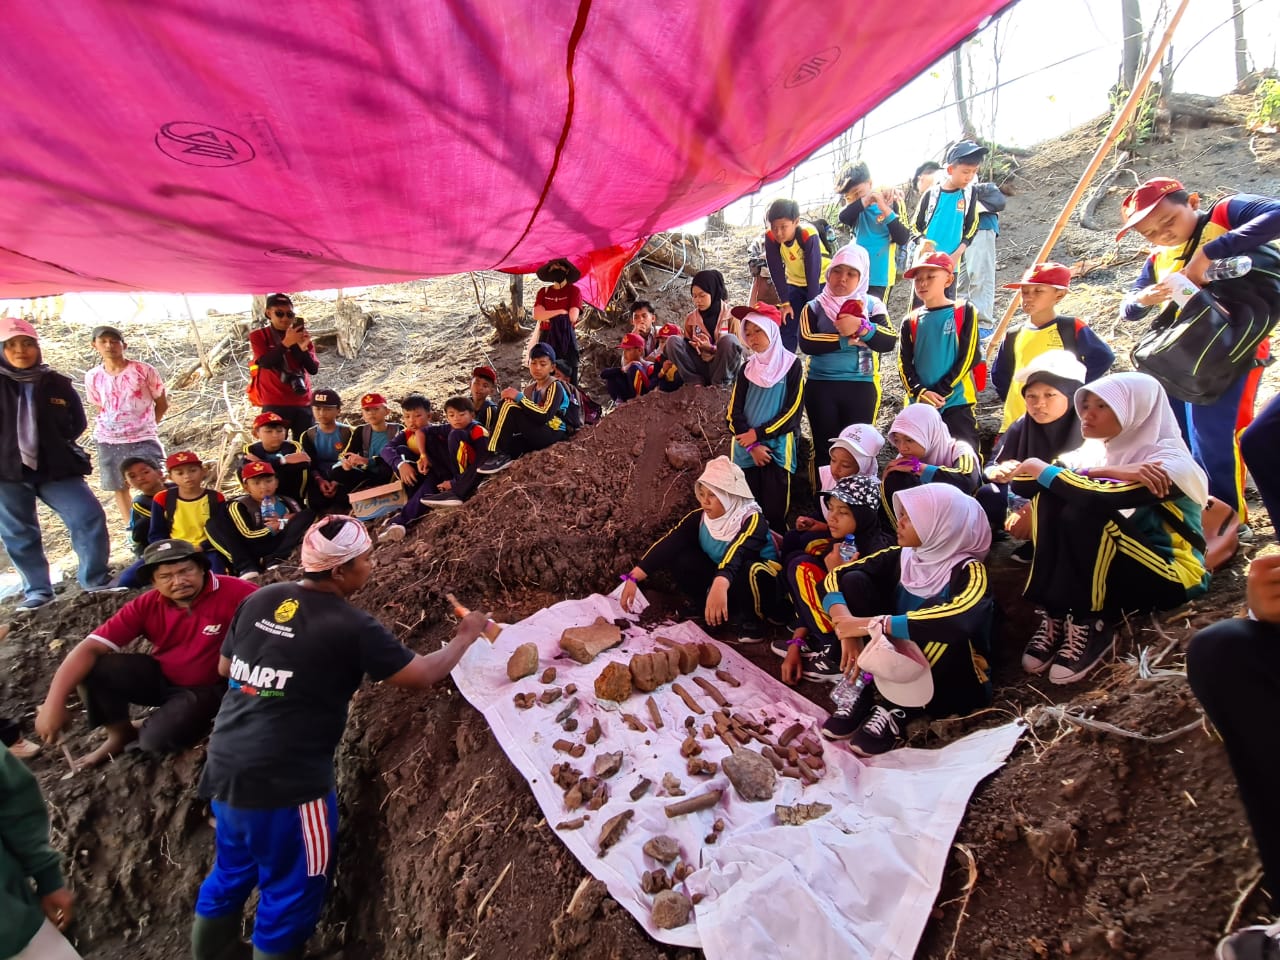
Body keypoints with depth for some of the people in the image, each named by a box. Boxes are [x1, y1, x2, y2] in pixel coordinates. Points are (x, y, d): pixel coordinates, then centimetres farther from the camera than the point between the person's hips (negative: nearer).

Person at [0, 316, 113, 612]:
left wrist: (55, 444, 1)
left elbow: (78, 422, 12)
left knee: (89, 517, -8)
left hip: (55, 468, 0)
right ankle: (37, 591, 22)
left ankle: (96, 581, 7)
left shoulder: (57, 384, 2)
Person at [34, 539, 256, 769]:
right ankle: (120, 733, 10)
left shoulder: (233, 592, -25)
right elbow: (90, 647, -15)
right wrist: (54, 703, -25)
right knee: (94, 668, -16)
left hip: (207, 687, -5)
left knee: (157, 740, -27)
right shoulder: (146, 605, -12)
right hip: (160, 676, 5)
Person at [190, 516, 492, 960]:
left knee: (232, 871, 28)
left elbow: (225, 668, 15)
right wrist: (465, 637, 7)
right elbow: (423, 674, -8)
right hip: (285, 781, -7)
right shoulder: (351, 627, -17)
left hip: (226, 767, 8)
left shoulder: (259, 600, 1)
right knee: (291, 890, 13)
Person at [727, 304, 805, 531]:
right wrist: (752, 445, -9)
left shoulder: (792, 365, 1)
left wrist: (757, 433, -10)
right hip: (746, 450, 4)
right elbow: (734, 412, 5)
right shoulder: (746, 368, 12)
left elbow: (792, 412, -6)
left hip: (778, 450, -3)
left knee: (775, 514, -6)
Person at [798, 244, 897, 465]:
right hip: (820, 386, 0)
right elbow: (806, 343, -14)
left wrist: (861, 327, -26)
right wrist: (846, 339, -17)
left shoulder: (872, 306, 5)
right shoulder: (815, 307, 3)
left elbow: (889, 342, -10)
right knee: (825, 446, 6)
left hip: (861, 386, 0)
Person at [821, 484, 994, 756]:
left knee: (939, 619, -33)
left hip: (950, 682, -5)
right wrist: (846, 625, -28)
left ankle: (898, 709, -20)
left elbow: (959, 619, -43)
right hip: (891, 666, 5)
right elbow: (835, 577, -9)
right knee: (855, 580, -13)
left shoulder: (968, 571, -20)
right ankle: (866, 692, -15)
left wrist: (873, 624, -41)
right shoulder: (900, 557, -4)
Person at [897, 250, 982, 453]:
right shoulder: (911, 322, 11)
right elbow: (904, 364, 5)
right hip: (919, 404, 3)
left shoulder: (964, 312, 3)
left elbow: (968, 357, -4)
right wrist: (920, 392, -13)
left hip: (957, 401, -3)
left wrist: (940, 392, -11)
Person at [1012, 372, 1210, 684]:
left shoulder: (1171, 463, -14)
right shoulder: (1100, 455, 5)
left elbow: (1098, 497, -34)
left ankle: (1090, 625, -19)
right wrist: (1105, 474, -21)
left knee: (1082, 513, -30)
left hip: (1171, 577, -6)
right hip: (1114, 571, 6)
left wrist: (1043, 470, -17)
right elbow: (1022, 483, -11)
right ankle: (1054, 616, -18)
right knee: (1051, 496, -17)